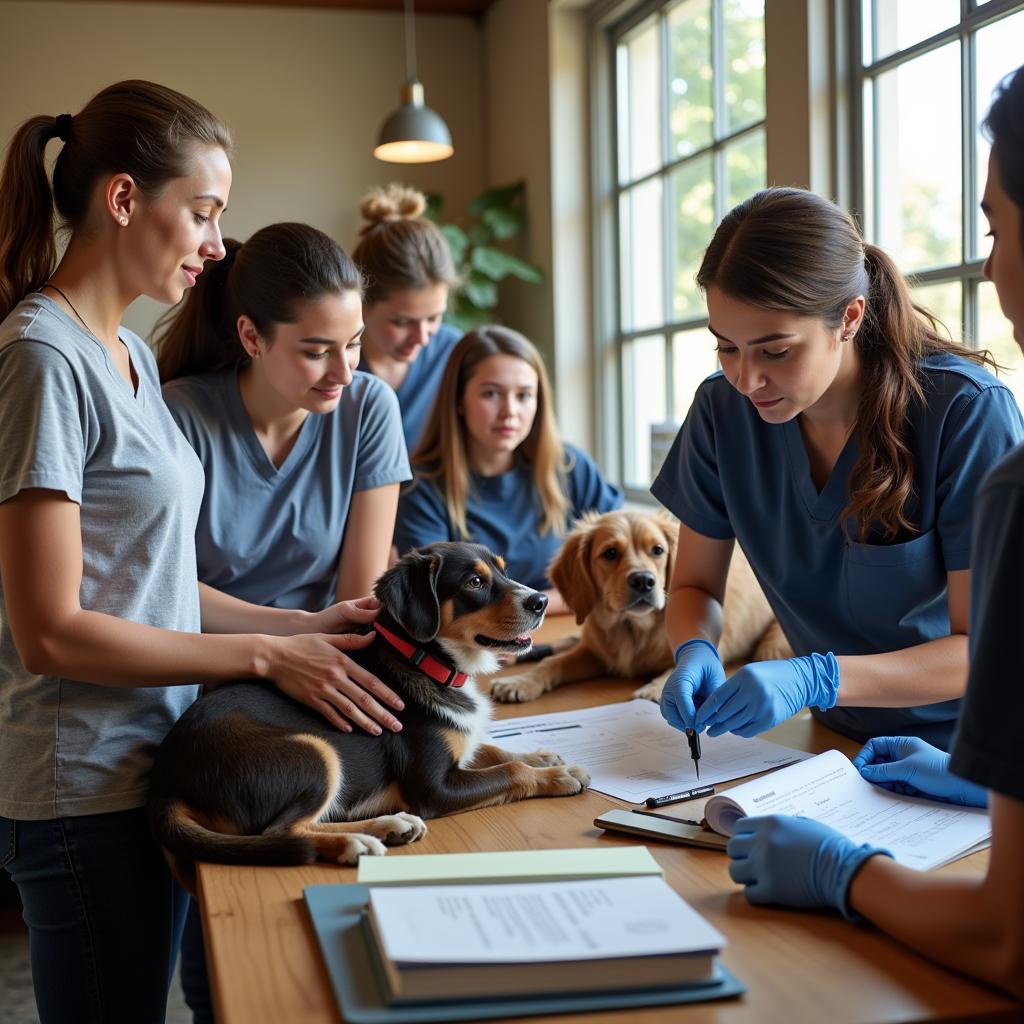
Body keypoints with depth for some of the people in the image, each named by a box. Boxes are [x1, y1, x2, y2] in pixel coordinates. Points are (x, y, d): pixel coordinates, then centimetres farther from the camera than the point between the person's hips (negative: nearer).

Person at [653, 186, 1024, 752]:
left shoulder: (968, 412, -17)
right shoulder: (724, 408, -5)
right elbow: (694, 586, 6)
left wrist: (815, 679, -30)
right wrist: (695, 652, -17)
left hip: (966, 748, -3)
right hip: (841, 744, 4)